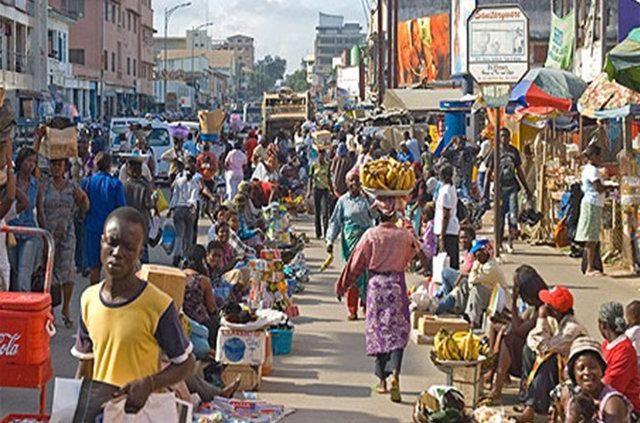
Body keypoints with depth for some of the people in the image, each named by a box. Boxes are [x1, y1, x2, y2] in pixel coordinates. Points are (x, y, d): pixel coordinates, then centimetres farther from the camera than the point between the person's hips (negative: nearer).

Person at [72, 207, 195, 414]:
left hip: (142, 411, -4)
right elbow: (85, 365, 11)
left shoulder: (158, 305, -17)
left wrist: (148, 384, -21)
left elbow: (185, 363, -7)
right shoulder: (88, 299, 0)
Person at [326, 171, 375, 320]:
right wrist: (330, 240, -2)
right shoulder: (343, 201, 6)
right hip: (350, 239, 0)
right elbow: (335, 222, 7)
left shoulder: (366, 198, 6)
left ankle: (366, 303, 17)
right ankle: (352, 310, 5)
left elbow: (374, 215, -4)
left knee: (367, 272, -2)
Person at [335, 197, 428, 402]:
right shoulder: (405, 235, -4)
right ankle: (395, 373, -20)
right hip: (397, 285, 0)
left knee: (377, 330, 10)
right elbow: (420, 254, 16)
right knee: (397, 331, 1)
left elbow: (356, 263, -1)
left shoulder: (370, 235, -6)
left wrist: (343, 286, 9)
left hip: (376, 285, 0)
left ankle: (382, 380, 14)